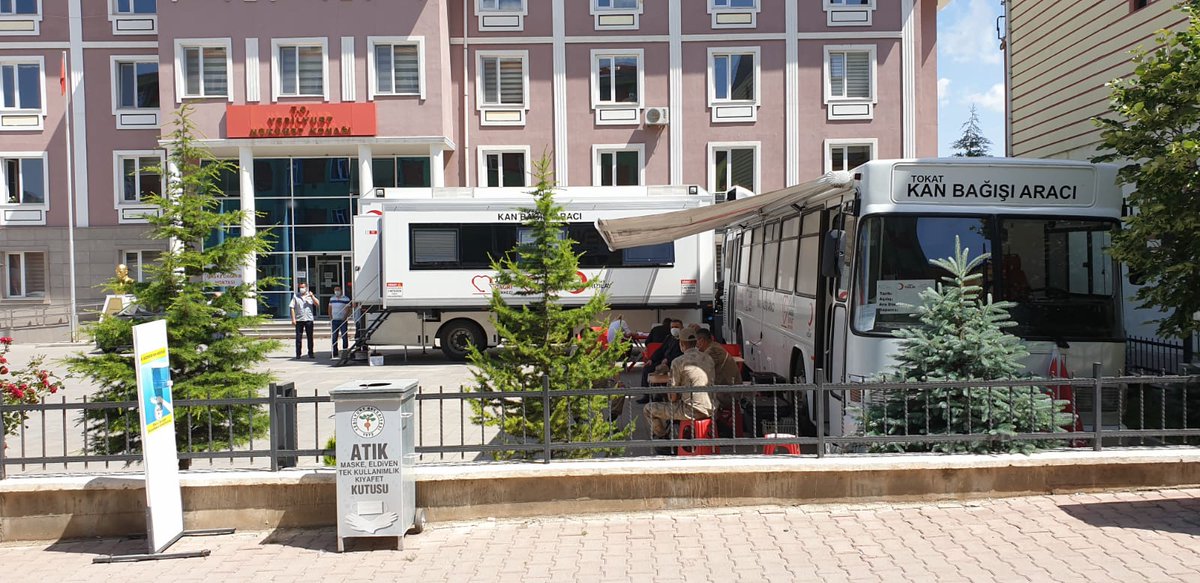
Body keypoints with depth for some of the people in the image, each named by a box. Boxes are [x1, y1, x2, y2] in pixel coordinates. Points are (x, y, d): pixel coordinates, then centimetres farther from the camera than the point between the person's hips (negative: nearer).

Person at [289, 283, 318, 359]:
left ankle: (310, 353, 9)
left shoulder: (310, 296, 9)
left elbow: (317, 304, 0)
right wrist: (293, 319, -6)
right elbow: (292, 307, 2)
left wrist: (312, 296, -11)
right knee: (298, 337, 0)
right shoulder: (295, 296, 6)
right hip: (299, 320, -1)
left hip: (309, 319, 1)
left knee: (310, 337, 3)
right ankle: (298, 354, 5)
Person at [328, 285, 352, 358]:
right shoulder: (332, 298, 11)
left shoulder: (346, 299, -2)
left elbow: (348, 310, -3)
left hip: (343, 321, -4)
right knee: (334, 338, 5)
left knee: (344, 337, -4)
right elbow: (330, 309, 15)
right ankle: (335, 353, 11)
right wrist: (330, 319, 8)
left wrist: (344, 318, -14)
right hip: (334, 321, 4)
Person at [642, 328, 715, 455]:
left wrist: (673, 398, 14)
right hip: (709, 410, 8)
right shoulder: (708, 358, 8)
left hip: (691, 410, -8)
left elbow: (673, 397, -11)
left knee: (648, 410, 8)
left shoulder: (678, 362, -12)